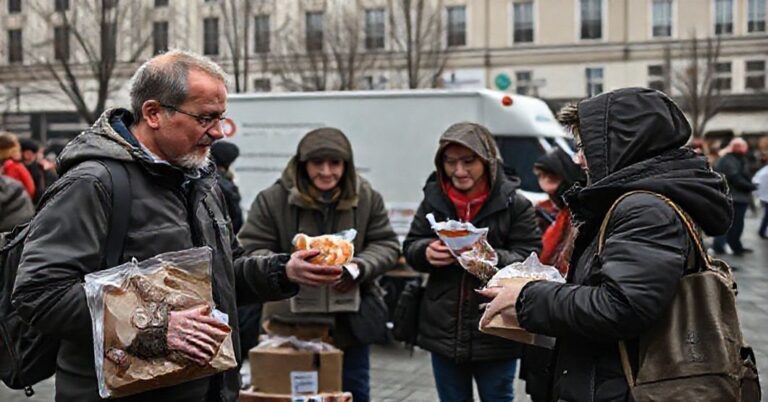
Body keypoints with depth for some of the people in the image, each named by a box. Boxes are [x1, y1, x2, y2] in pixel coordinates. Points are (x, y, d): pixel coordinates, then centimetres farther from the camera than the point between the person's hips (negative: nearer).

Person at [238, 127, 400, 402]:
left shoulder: (367, 198, -1)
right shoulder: (273, 199, -10)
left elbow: (387, 246, 1)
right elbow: (250, 251, -9)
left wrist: (361, 267, -21)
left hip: (351, 323, 3)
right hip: (293, 323, -2)